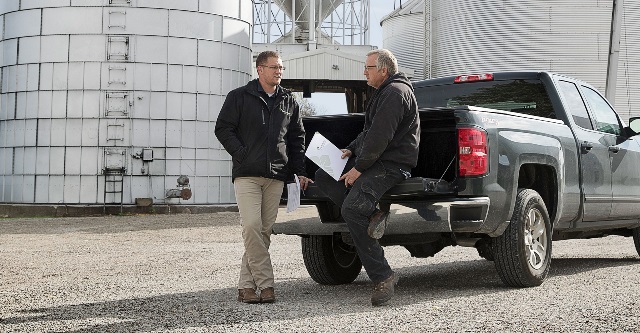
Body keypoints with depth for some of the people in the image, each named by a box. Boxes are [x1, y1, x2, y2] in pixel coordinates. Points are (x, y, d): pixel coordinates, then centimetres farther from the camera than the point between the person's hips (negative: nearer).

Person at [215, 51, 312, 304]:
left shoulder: (289, 102, 16)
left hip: (276, 176, 4)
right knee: (252, 227, -15)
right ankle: (266, 283, -9)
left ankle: (246, 284, 10)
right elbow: (223, 128, 3)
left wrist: (300, 171, 11)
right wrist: (243, 155, -7)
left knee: (265, 230, 2)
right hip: (247, 175, -4)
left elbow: (297, 138, 19)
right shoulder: (239, 97, 5)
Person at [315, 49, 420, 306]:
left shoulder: (395, 92, -13)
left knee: (351, 209, -26)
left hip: (393, 165, -11)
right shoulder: (384, 92, 23)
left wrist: (358, 168, -18)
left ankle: (382, 277, -20)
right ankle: (372, 215, -10)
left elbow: (380, 137, -21)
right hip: (376, 161, 11)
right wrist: (352, 150, 12)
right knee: (322, 177, 5)